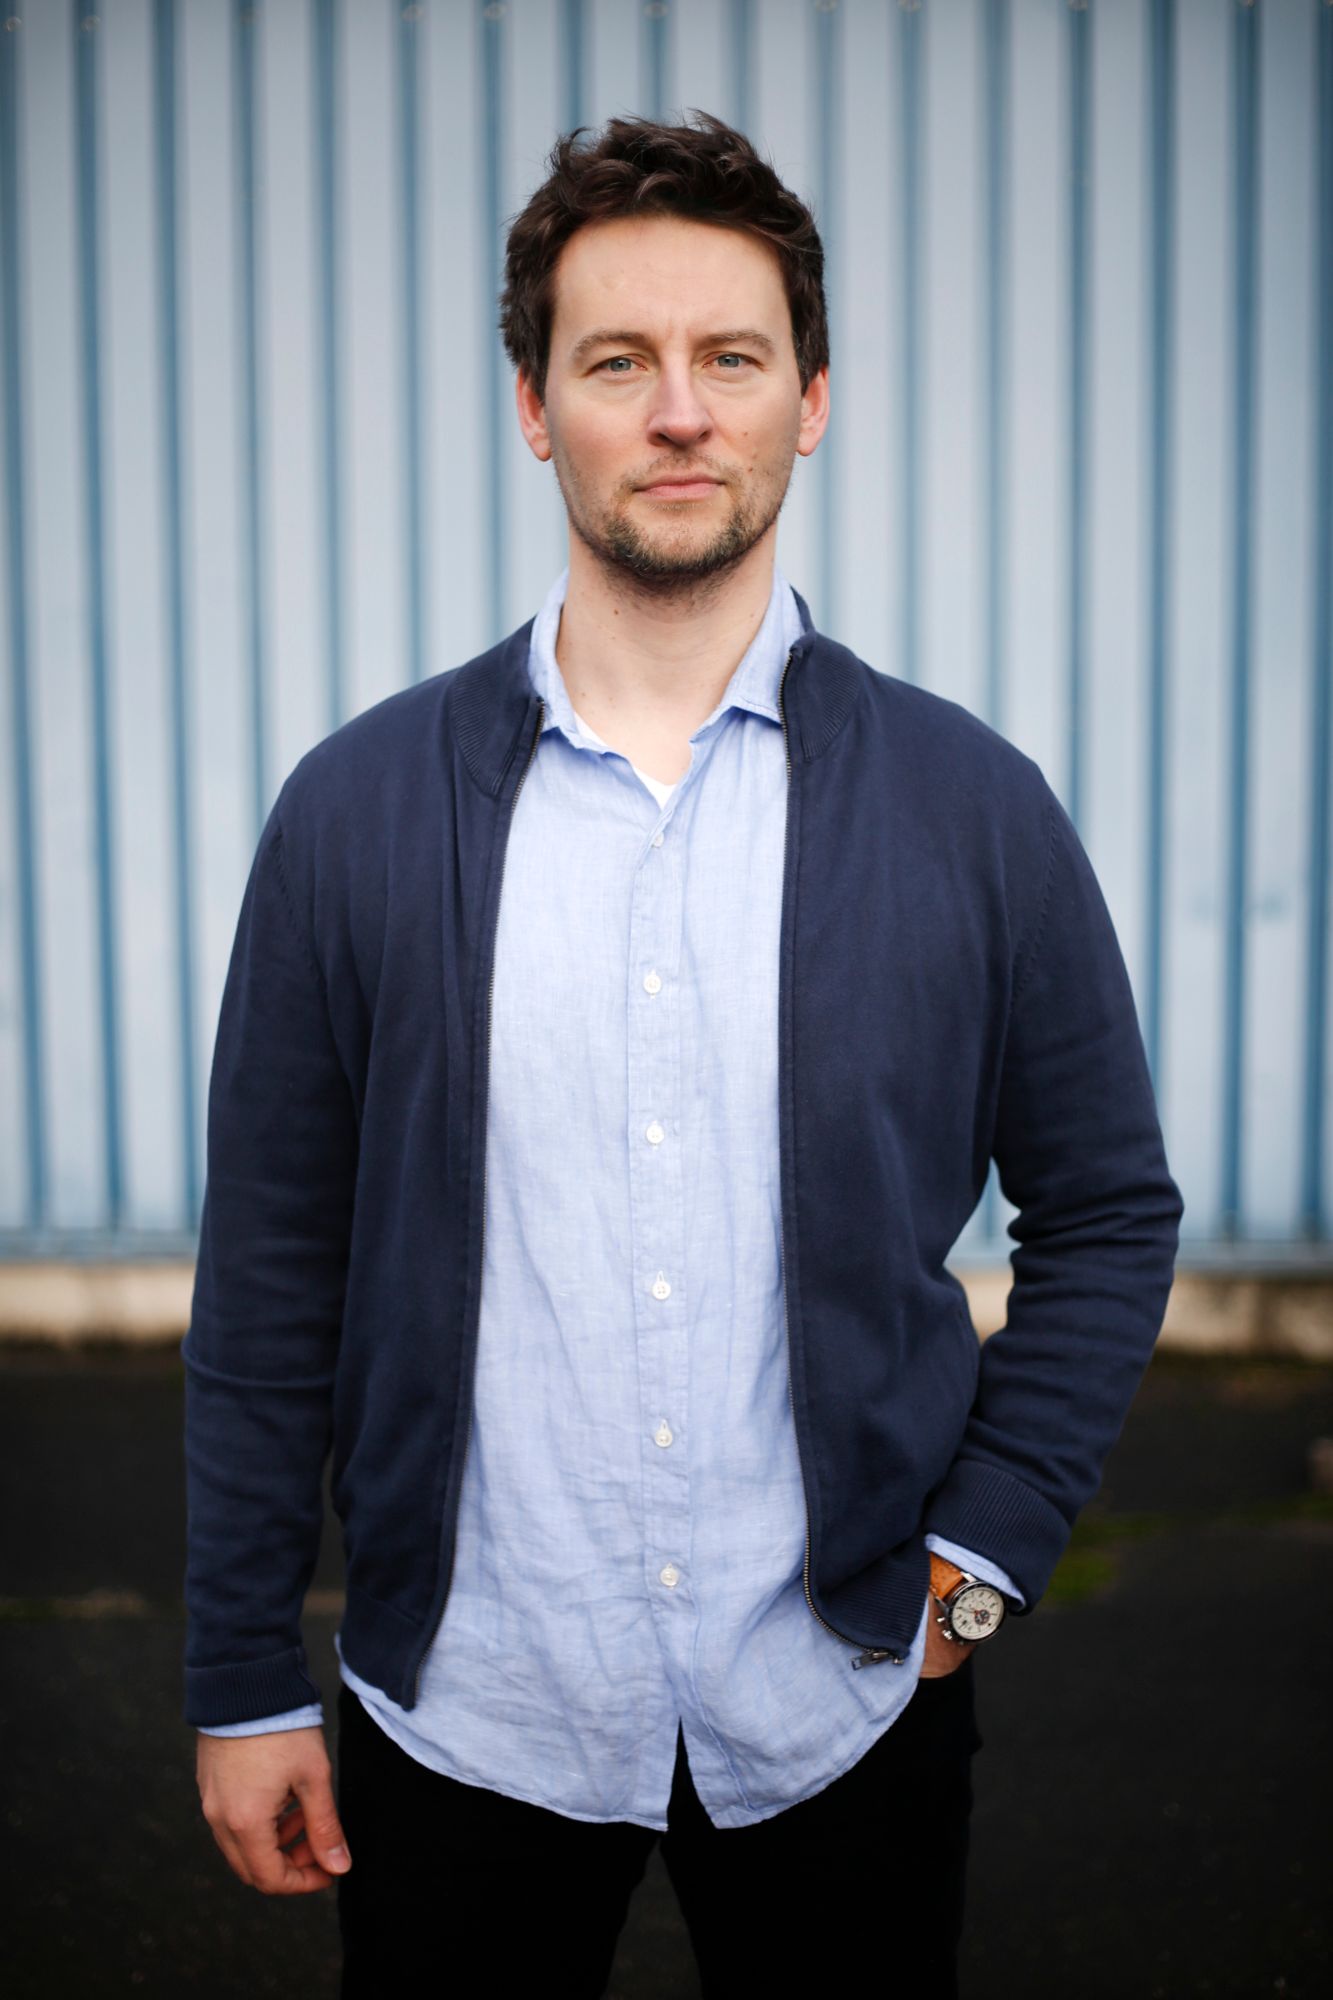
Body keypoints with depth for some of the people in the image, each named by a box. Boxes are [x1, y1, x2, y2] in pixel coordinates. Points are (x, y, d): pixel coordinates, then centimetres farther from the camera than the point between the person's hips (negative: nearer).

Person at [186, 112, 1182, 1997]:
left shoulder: (975, 810, -4)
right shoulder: (358, 808, -4)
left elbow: (1109, 1210, 6)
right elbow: (272, 1271, 0)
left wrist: (986, 1550, -3)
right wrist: (244, 1678, 2)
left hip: (845, 1702, 0)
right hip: (465, 1704, 0)